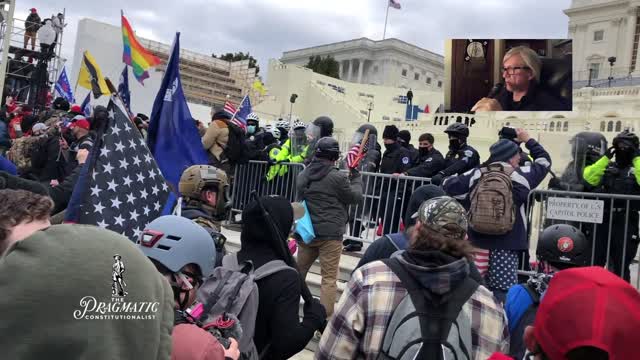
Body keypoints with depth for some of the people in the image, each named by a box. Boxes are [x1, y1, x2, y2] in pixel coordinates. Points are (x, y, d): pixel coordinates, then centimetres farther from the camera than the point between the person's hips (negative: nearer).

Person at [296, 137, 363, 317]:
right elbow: (355, 197, -2)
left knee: (298, 271, 19)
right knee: (329, 277, 0)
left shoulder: (303, 175, 6)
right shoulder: (337, 177, -14)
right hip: (330, 233, -6)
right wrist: (356, 177, 13)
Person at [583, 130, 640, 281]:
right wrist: (606, 157, -5)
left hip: (626, 223, -3)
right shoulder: (607, 167, 12)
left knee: (621, 266, 6)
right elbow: (589, 177, -5)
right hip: (602, 220, 3)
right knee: (594, 263, 11)